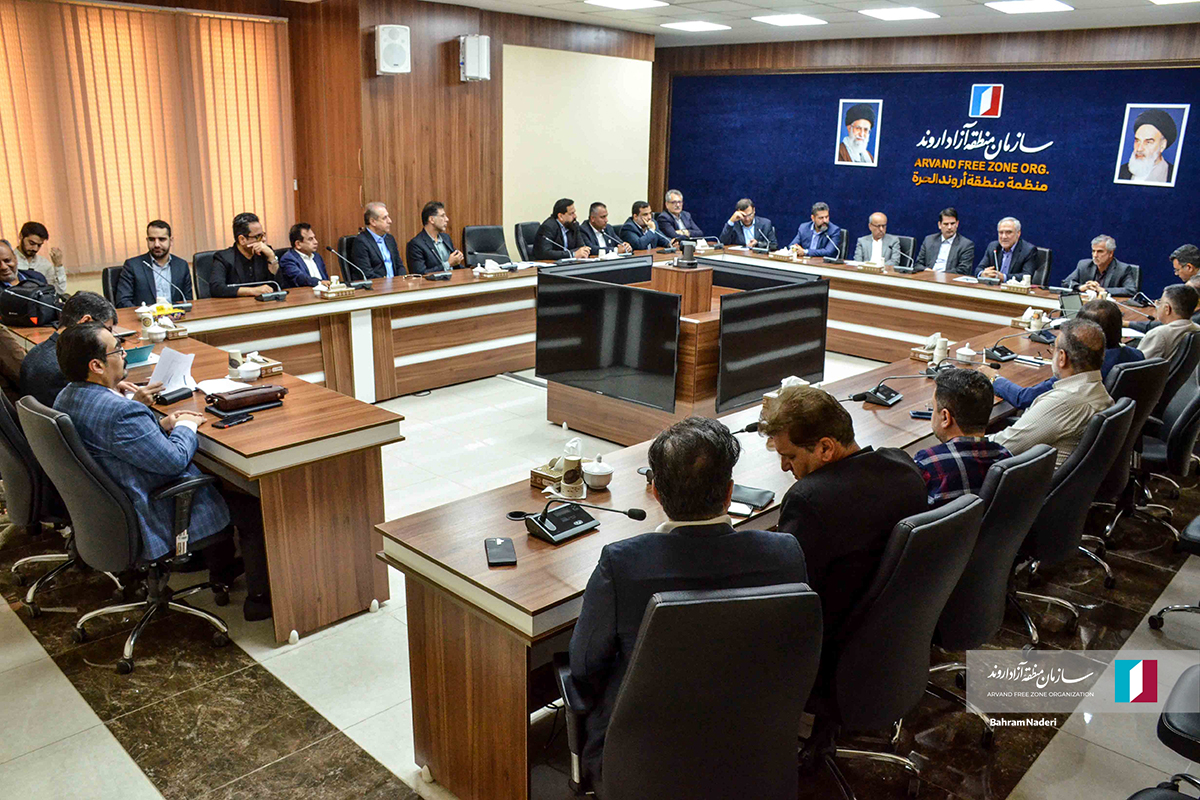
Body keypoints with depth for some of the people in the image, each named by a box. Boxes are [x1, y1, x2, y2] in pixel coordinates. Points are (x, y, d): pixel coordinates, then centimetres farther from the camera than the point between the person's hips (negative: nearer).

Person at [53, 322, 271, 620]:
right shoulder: (121, 413, -33)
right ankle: (260, 598, 14)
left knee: (215, 481, 30)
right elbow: (175, 460, -25)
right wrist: (185, 426, -6)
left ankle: (222, 570, 42)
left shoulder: (66, 398, -1)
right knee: (254, 509, 1)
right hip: (157, 523, -10)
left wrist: (160, 425, 6)